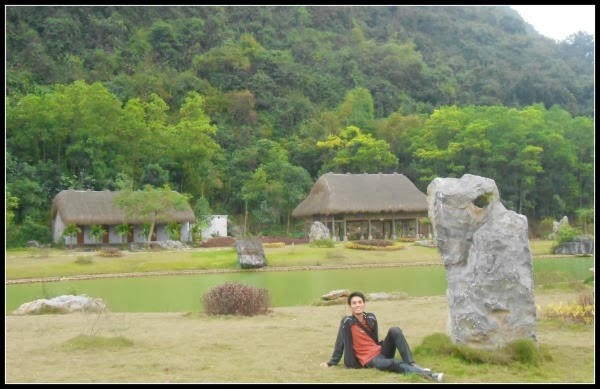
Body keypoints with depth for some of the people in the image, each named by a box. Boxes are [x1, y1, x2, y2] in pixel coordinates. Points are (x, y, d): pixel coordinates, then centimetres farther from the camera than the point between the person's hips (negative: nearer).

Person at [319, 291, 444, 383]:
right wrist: (331, 363, -3)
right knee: (395, 364, -34)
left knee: (395, 331, -19)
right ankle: (426, 374, -44)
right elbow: (340, 343, -6)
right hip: (370, 360, -6)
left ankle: (412, 364, -25)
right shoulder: (347, 322, -11)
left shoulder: (371, 317, 4)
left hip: (381, 351, 6)